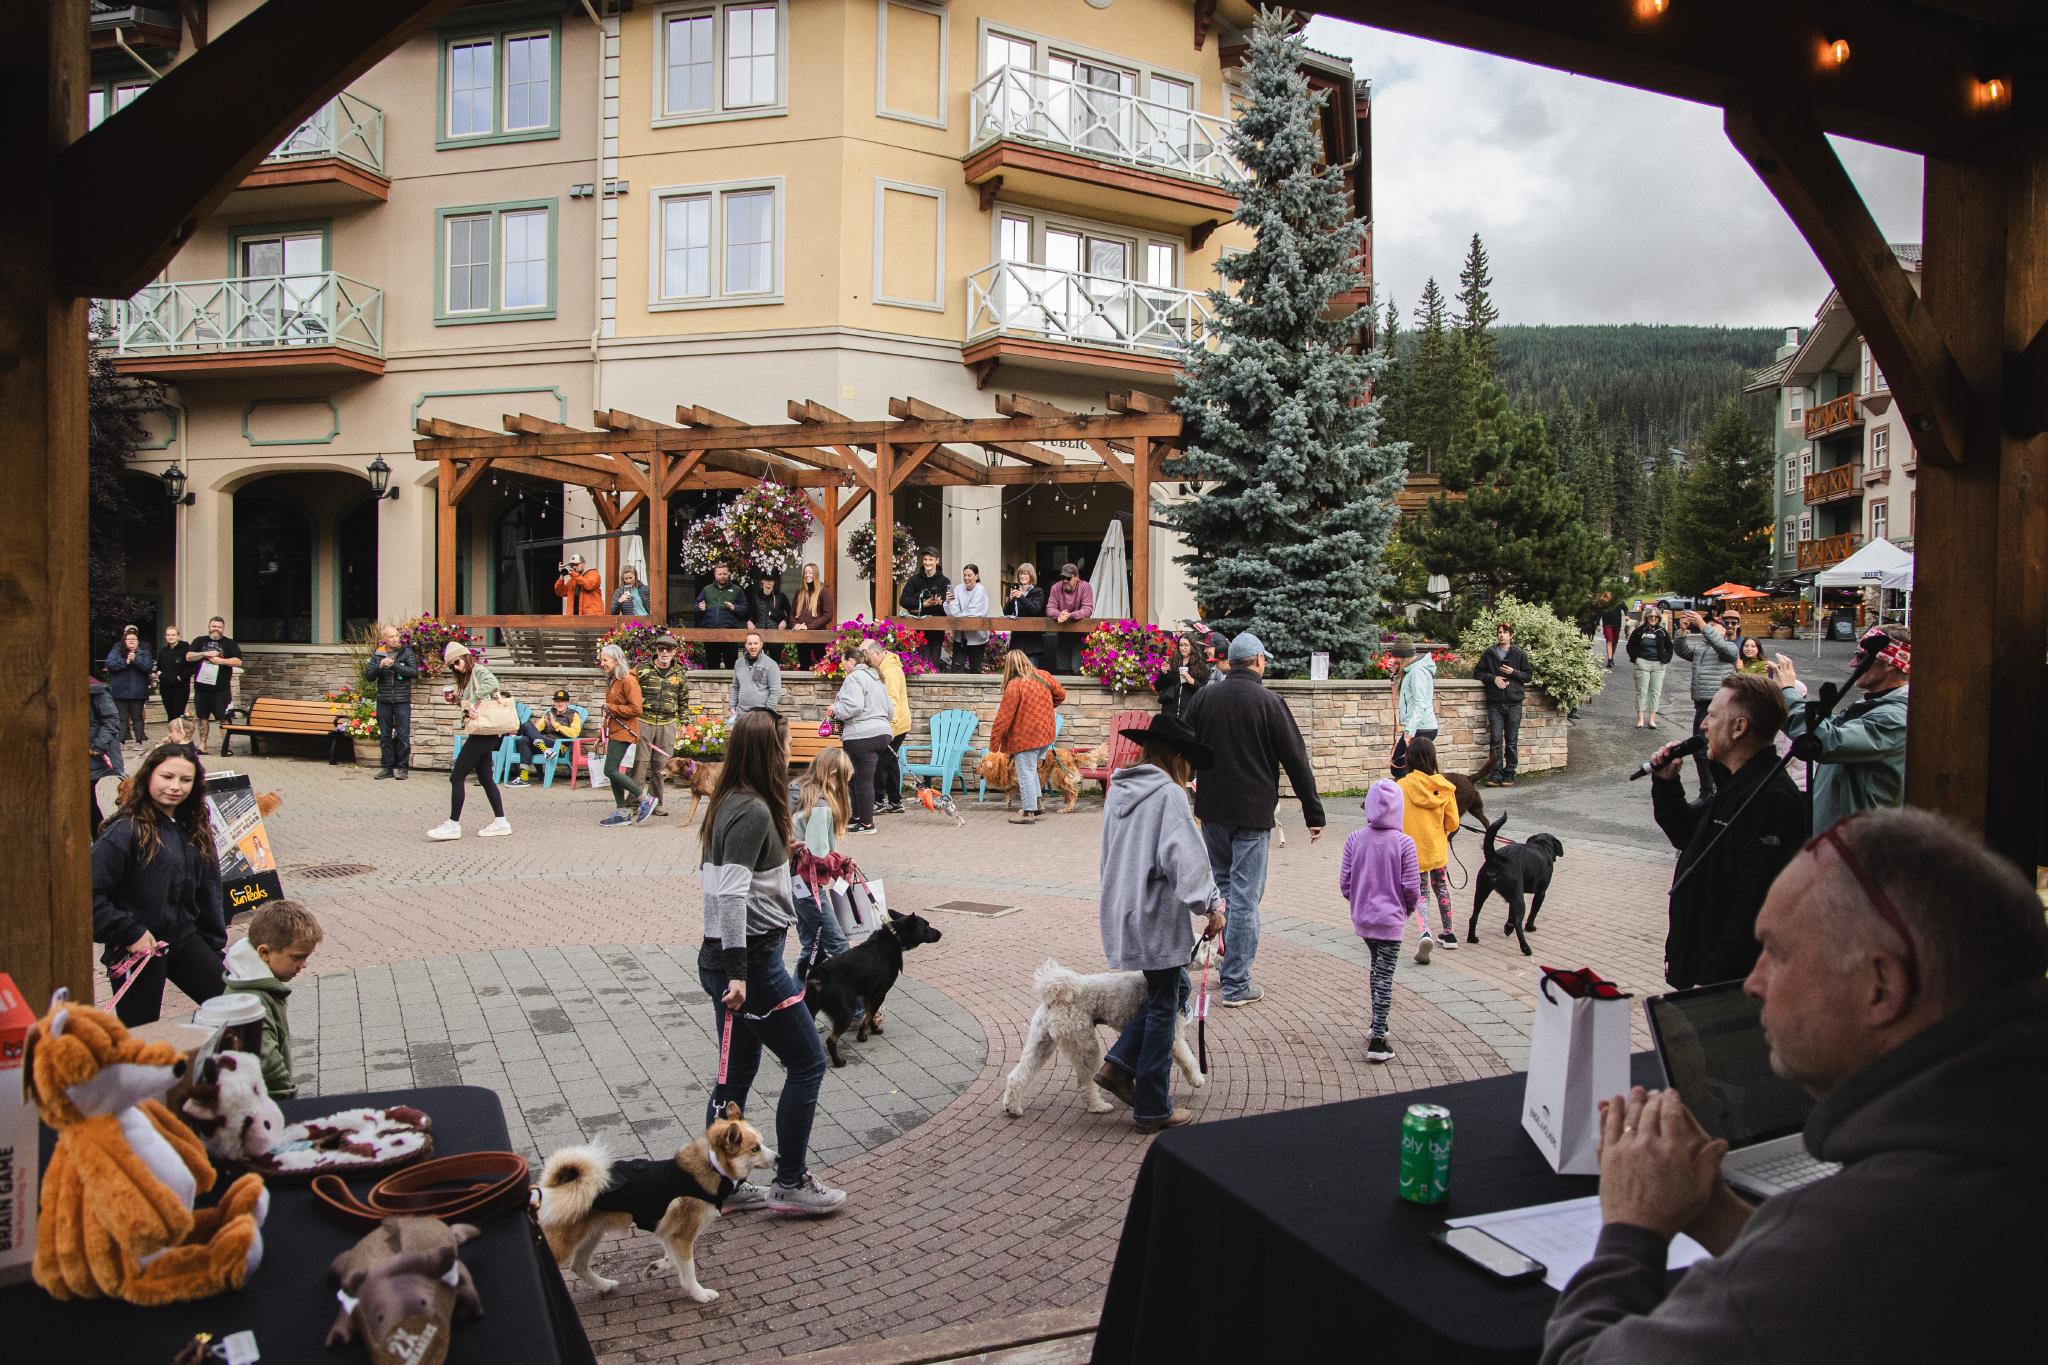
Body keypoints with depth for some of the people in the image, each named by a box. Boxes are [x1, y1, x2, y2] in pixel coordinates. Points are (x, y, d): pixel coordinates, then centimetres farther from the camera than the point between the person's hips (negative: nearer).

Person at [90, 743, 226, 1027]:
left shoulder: (193, 831, 7)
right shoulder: (126, 831, -15)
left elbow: (209, 894, 13)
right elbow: (90, 894, -21)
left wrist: (216, 947, 13)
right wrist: (131, 934, -19)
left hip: (185, 939, 7)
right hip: (141, 946, -6)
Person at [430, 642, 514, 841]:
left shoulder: (479, 671, -9)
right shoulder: (468, 677, 19)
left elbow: (492, 683, -31)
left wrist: (470, 702, -28)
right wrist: (457, 699, 2)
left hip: (484, 732, -10)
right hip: (483, 733, 10)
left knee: (457, 776, -7)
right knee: (485, 777, 13)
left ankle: (453, 825, -4)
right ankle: (501, 822, 15)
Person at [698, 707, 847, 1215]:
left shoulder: (728, 804, 9)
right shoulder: (754, 811, -19)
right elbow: (730, 893, -25)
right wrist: (737, 971, -25)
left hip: (724, 958, 9)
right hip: (752, 960, -9)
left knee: (737, 1073, 17)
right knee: (807, 1062, 4)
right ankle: (791, 1183, 13)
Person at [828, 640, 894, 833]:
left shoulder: (854, 678, -10)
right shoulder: (876, 678, 20)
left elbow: (853, 707, -22)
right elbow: (889, 710, 22)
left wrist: (835, 709, -5)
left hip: (862, 737, -9)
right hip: (882, 733, 9)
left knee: (863, 780, -3)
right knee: (860, 778, 17)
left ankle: (867, 823, 1)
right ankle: (857, 817, 24)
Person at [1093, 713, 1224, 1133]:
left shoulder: (1118, 791, 10)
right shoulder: (1169, 794, -14)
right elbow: (1184, 856, -22)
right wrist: (1210, 905, -16)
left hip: (1121, 912, 8)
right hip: (1156, 917, -8)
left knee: (1175, 987, 21)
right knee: (1162, 1008, 4)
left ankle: (1119, 1066, 16)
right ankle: (1153, 1110, 13)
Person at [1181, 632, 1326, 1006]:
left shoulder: (1204, 698, 3)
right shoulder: (1268, 702, -9)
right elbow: (1296, 761, -7)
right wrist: (1314, 814, 0)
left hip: (1211, 810, 5)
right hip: (1252, 814, -4)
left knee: (1221, 885, 22)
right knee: (1245, 896, 0)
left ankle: (1225, 959, 27)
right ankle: (1236, 984, 3)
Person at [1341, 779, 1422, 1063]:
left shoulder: (1355, 840, -6)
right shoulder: (1404, 843, -14)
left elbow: (1344, 883, -3)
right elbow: (1412, 887, -11)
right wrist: (1409, 909, 10)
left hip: (1361, 918, 4)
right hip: (1391, 919, -4)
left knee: (1377, 968, 23)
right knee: (1385, 977, 1)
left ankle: (1377, 1027, 33)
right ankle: (1377, 1042, 1)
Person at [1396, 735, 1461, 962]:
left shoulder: (1402, 787, -15)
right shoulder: (1444, 786, -7)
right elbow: (1452, 824, -1)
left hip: (1413, 850, -2)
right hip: (1438, 848, 3)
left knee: (1421, 893, 8)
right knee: (1441, 888, 22)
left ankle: (1425, 934, -16)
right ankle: (1449, 934, 30)